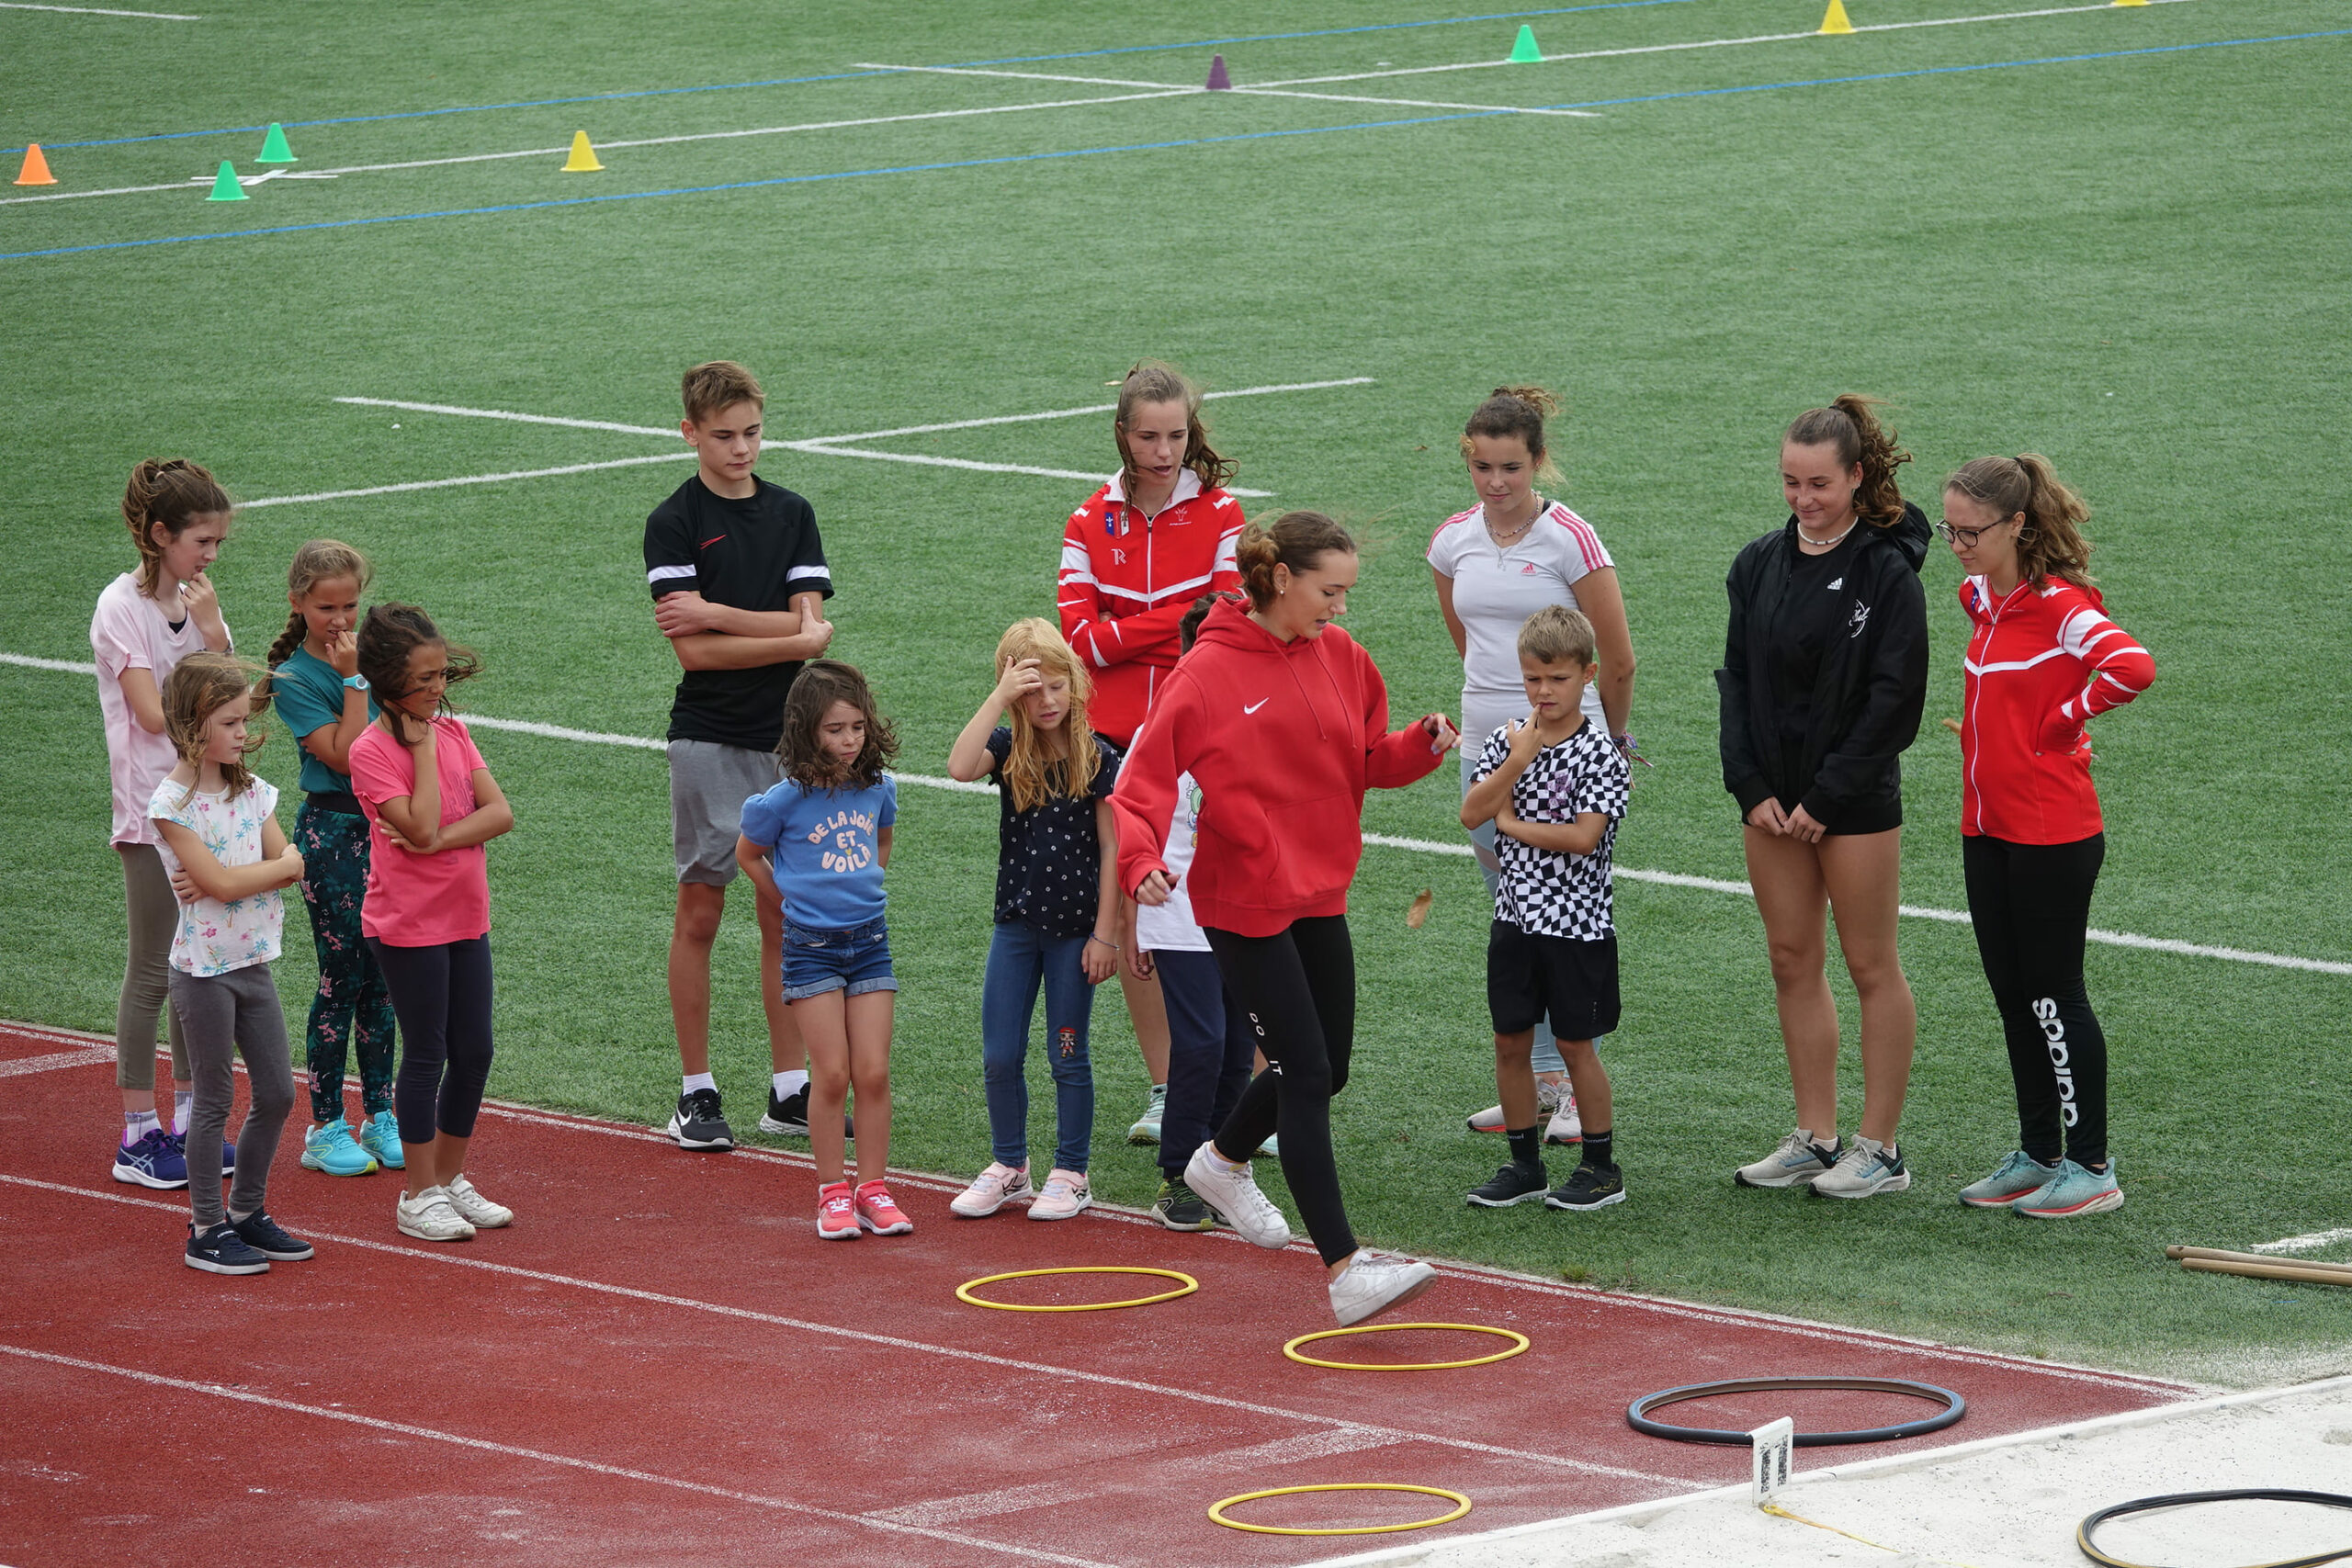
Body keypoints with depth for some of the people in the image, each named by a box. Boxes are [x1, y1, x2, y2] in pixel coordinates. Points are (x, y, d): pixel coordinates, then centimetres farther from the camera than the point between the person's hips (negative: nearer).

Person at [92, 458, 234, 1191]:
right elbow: (154, 712, -17)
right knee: (153, 973, -3)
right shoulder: (122, 608, -12)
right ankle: (138, 1138, 3)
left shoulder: (197, 601, 9)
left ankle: (188, 1122, 20)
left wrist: (211, 630, -10)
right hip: (153, 809, -7)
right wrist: (203, 638, -11)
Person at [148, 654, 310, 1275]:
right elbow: (221, 883, -22)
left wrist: (231, 878, -18)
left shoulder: (251, 791, 6)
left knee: (277, 1093, 9)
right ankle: (206, 1231, 9)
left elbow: (289, 865, -2)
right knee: (215, 1100, 0)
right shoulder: (173, 803, -15)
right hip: (204, 967, -7)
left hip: (253, 963, 7)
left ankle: (247, 1211, 23)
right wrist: (286, 865, -10)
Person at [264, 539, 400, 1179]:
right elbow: (343, 754, -18)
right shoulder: (293, 677, -10)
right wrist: (354, 678, -17)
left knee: (383, 975, 9)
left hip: (386, 825, 5)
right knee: (342, 975, -3)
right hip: (332, 831, -5)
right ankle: (325, 1129, 5)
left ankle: (379, 1117, 18)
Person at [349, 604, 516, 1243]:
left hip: (467, 918, 6)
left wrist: (443, 840, -19)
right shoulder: (371, 751, -15)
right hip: (407, 923, -6)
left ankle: (450, 1179, 24)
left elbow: (500, 812, -4)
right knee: (426, 1055, -1)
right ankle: (418, 1196, 10)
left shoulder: (453, 730, 5)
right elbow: (420, 828, -24)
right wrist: (423, 746, -19)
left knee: (475, 1052, 10)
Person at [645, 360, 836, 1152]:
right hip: (710, 738, -4)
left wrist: (716, 615, -12)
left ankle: (790, 1088, 13)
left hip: (788, 738, 4)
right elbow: (693, 650, -14)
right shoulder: (673, 524, -5)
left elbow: (807, 620, -3)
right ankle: (697, 1093, 6)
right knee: (700, 911, 0)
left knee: (786, 914, 7)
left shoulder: (792, 515, 8)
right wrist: (795, 640, -11)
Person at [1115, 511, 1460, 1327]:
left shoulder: (1340, 656, 4)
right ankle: (1345, 1270, -14)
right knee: (1305, 1075, -12)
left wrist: (1425, 742, -8)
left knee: (1325, 1068, 17)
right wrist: (1142, 860, -34)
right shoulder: (1208, 673, -15)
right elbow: (1145, 780, -17)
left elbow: (1368, 761, 12)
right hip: (1244, 901, -7)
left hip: (1319, 893, 7)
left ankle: (1223, 1162, 47)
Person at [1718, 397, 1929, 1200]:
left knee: (1872, 966, 1)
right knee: (1792, 962, 9)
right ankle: (1815, 1138, 17)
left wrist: (1828, 795, -14)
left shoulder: (1885, 572, -10)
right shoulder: (1760, 565, 7)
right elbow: (1737, 678, 10)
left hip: (1856, 800, -6)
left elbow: (1894, 697, -12)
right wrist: (1750, 787, -2)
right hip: (1773, 797, 6)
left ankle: (1880, 1148, 7)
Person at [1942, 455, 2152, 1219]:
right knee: (2014, 995, 13)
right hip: (1988, 826, 8)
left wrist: (2060, 720, -17)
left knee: (2052, 996, -2)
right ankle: (2037, 1155, 22)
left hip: (2051, 834, -8)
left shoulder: (2060, 605, -16)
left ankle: (2091, 1166, 6)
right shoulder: (1982, 601, 9)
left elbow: (2132, 667, -32)